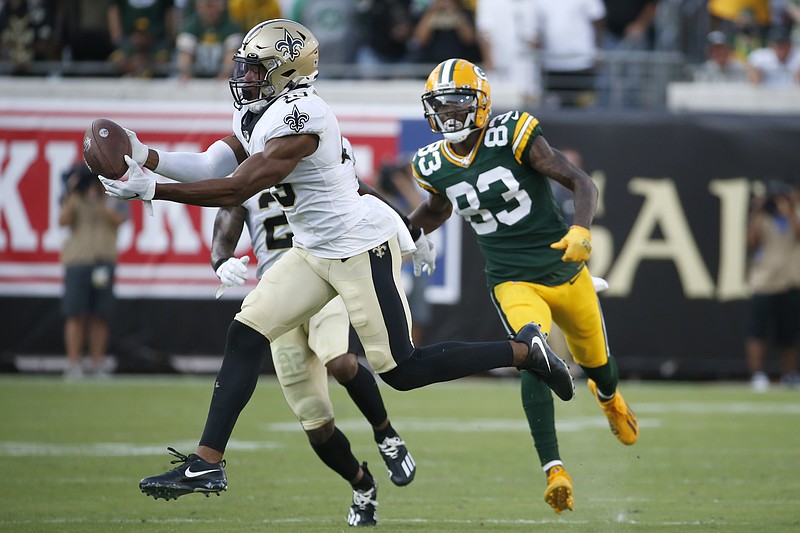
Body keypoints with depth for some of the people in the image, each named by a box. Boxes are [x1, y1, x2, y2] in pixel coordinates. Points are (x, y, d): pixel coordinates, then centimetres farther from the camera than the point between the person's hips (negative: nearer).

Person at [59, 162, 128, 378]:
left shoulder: (115, 201, 11)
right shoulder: (74, 199, 8)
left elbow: (117, 219, -8)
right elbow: (63, 220, -8)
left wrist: (96, 201, -18)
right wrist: (72, 194, -17)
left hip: (105, 262, 2)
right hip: (77, 262, -2)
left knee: (100, 316, 1)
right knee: (76, 315, -6)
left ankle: (97, 366, 5)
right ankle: (73, 365, -6)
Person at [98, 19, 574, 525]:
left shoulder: (297, 118, -24)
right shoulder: (258, 115, 7)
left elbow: (237, 189, -27)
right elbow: (210, 167, 5)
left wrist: (152, 191, -27)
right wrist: (144, 157, -7)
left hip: (362, 245, -10)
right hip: (315, 251, 10)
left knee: (402, 369, -5)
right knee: (246, 336, -1)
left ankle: (525, 351, 10)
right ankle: (206, 464, 0)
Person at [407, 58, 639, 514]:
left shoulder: (514, 137, -16)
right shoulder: (435, 166, -2)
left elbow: (582, 183, -16)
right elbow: (438, 208, 23)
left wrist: (581, 229, -34)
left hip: (567, 271, -1)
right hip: (513, 284, 1)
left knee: (597, 364, 20)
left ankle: (609, 398, 59)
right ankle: (554, 469, -29)